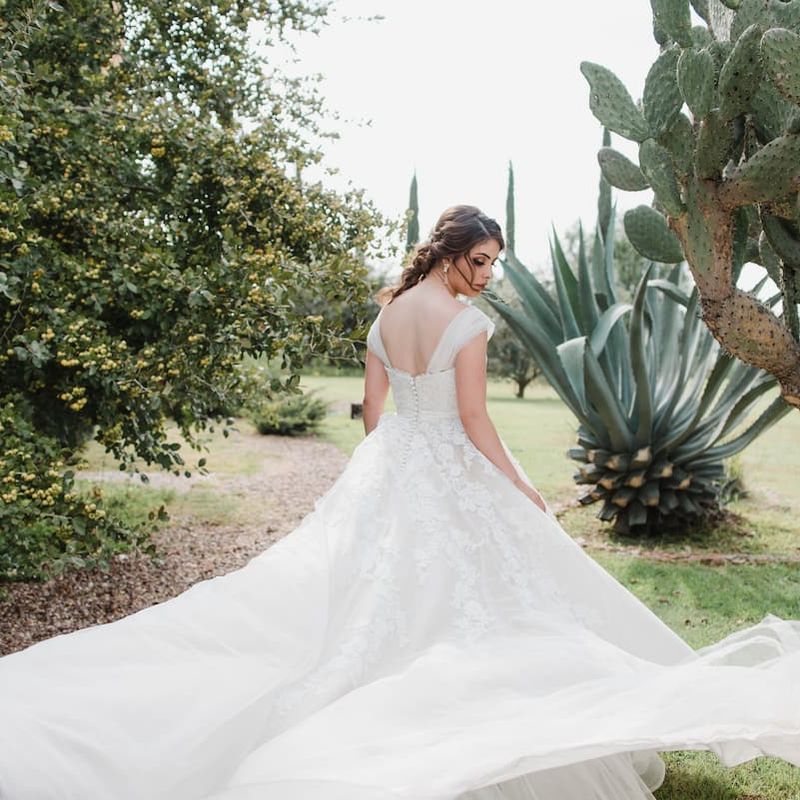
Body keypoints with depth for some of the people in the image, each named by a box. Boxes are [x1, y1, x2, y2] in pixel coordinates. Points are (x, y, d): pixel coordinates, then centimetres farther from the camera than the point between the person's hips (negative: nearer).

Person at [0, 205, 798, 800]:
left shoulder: (384, 315, 6)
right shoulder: (467, 322, -14)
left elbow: (372, 411, 10)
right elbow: (474, 421, -14)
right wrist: (522, 488, -5)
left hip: (388, 468, 7)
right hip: (451, 478, -6)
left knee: (370, 598, 13)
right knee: (462, 600, 4)